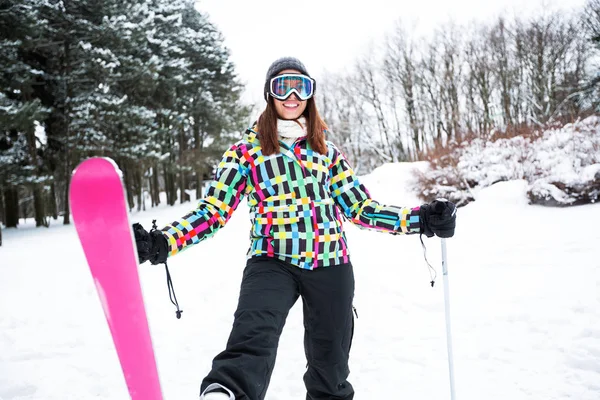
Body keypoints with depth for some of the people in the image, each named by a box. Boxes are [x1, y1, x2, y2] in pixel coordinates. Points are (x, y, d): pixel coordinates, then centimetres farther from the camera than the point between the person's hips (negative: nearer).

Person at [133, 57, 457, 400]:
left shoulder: (326, 149, 13)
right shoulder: (247, 150, 5)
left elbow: (359, 207, 12)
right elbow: (214, 209, 0)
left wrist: (419, 220, 2)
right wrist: (163, 242, -14)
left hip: (330, 264, 3)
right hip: (272, 261, -2)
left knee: (330, 359, 13)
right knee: (254, 336, -31)